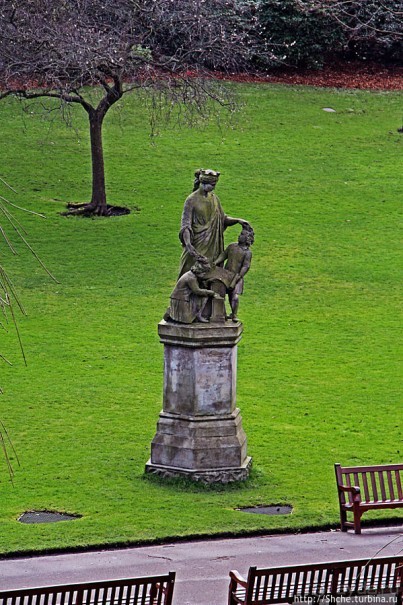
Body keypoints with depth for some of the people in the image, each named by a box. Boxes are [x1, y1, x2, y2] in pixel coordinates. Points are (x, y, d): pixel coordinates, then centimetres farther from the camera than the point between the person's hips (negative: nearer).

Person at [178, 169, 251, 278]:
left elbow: (222, 218, 16)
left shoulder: (213, 198, 5)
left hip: (212, 244, 6)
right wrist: (188, 243, -34)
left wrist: (238, 220, -1)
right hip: (197, 245, -6)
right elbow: (185, 225, -19)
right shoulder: (192, 200, -13)